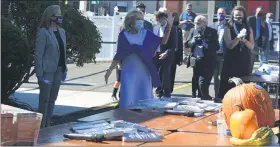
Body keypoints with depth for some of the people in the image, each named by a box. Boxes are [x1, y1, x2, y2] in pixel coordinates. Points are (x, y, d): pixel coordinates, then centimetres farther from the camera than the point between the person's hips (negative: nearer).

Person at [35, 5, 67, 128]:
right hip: (47, 71, -7)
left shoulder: (61, 32, 11)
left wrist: (64, 70, 12)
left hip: (58, 70, 7)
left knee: (52, 100, 11)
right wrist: (40, 75, -17)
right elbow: (38, 54, -13)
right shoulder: (43, 32, -10)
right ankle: (41, 128, 2)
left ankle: (47, 126, 18)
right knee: (44, 100, -4)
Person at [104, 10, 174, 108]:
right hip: (129, 72, -3)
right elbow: (119, 55, 1)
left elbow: (163, 41, 0)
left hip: (144, 72, 3)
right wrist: (110, 70, -6)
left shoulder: (146, 33, 3)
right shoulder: (124, 35, -3)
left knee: (145, 100, 9)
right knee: (128, 100, -3)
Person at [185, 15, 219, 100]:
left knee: (202, 84, -14)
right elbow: (187, 44, 6)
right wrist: (193, 41, -14)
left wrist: (205, 44, -24)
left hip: (207, 62, -6)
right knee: (195, 83, 12)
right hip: (196, 62, 6)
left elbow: (216, 46, -11)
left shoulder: (212, 32, -5)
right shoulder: (193, 31, 10)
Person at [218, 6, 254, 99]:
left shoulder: (248, 29, 9)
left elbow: (251, 46, 3)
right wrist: (238, 37, -25)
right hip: (231, 61, -2)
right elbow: (229, 45, -10)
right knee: (228, 84, -4)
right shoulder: (228, 28, 0)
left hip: (244, 61, 2)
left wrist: (244, 39, -15)